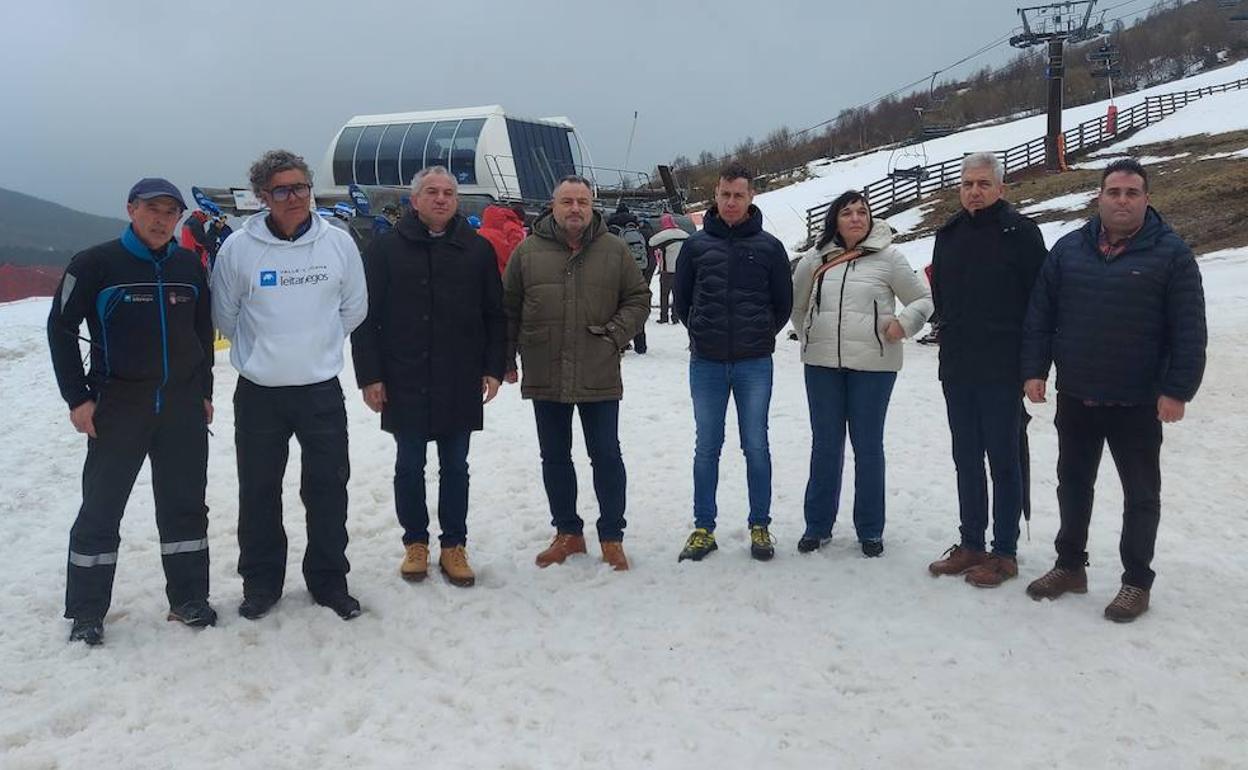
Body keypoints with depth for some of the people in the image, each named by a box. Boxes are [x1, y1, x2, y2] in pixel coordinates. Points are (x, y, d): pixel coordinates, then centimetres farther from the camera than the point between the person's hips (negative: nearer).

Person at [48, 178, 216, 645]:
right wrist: (77, 397, -7)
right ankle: (86, 614, 16)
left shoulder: (189, 266, 6)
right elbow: (61, 328, -2)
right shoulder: (96, 264, -6)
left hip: (183, 406, 4)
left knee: (186, 506, 9)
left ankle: (189, 599, 22)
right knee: (101, 510, 3)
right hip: (117, 407, -3)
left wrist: (204, 392, 13)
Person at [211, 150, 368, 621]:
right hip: (258, 391, 0)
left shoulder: (338, 243, -3)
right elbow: (225, 315, 6)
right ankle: (261, 581, 26)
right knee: (258, 491, 10)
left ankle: (328, 579, 23)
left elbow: (354, 308, 10)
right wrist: (260, 350, 12)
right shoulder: (239, 247, -7)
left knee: (328, 488, 8)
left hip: (323, 389, 1)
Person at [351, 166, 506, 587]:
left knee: (455, 467, 10)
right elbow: (365, 318, -1)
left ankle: (453, 546, 21)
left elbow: (495, 315, 7)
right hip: (404, 383, -1)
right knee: (409, 466, 9)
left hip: (460, 384, 1)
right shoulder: (386, 249, -1)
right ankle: (415, 543, 25)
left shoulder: (478, 250, 4)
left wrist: (493, 368, 0)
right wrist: (369, 375, -6)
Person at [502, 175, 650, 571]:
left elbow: (638, 299, 7)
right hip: (544, 376, 1)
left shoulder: (614, 250, 0)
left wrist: (616, 334, -8)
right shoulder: (528, 251, 1)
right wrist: (507, 359, 6)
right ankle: (567, 532, 27)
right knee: (555, 458, 11)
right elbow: (509, 308, 7)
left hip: (599, 377, -1)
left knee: (606, 456, 5)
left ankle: (611, 536, 19)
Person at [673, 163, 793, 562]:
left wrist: (761, 336, 8)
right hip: (706, 364, 1)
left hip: (754, 364, -1)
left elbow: (783, 302, 10)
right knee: (707, 447, 7)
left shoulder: (769, 247, 1)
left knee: (756, 446, 6)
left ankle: (760, 526, 17)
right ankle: (703, 528, 16)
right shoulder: (696, 245, 3)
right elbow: (682, 298, 12)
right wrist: (703, 334, 9)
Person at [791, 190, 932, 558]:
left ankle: (870, 529, 18)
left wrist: (904, 322, -14)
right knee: (825, 445, 10)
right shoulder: (817, 258, 6)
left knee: (868, 446, 6)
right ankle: (817, 524, 21)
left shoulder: (887, 256, -1)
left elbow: (924, 299, 3)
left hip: (873, 365, -2)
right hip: (822, 364, 2)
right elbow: (796, 302, 20)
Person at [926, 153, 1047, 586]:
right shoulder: (949, 234, 10)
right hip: (956, 368, 6)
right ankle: (971, 544, 23)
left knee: (1004, 460, 2)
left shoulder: (1020, 233, -8)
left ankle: (1004, 553, 12)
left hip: (1002, 370, -6)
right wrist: (953, 332, 11)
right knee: (966, 459, 12)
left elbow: (1039, 298, -9)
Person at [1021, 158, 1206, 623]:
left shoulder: (1171, 253, -7)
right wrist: (1034, 370, -2)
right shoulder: (1069, 249, 3)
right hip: (1075, 398, 4)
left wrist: (1177, 390, -14)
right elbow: (1040, 315, 5)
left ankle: (1136, 581, 21)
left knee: (1141, 494, 8)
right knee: (1073, 484, 15)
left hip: (1138, 404, -3)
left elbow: (1189, 331, -9)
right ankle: (1070, 565, 31)